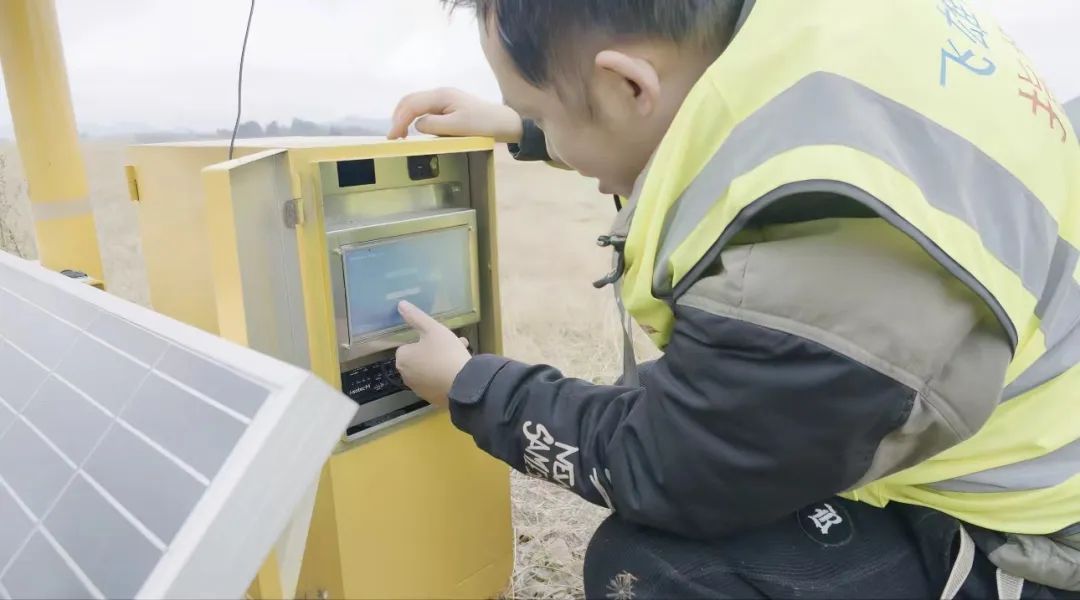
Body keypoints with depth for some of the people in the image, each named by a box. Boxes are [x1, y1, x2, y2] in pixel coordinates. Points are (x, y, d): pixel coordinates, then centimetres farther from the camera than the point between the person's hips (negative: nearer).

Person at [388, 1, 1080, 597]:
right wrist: (520, 127, 16)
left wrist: (466, 386, -6)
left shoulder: (808, 274, -39)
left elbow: (653, 469, -19)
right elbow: (657, 123, 11)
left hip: (1020, 542, -8)